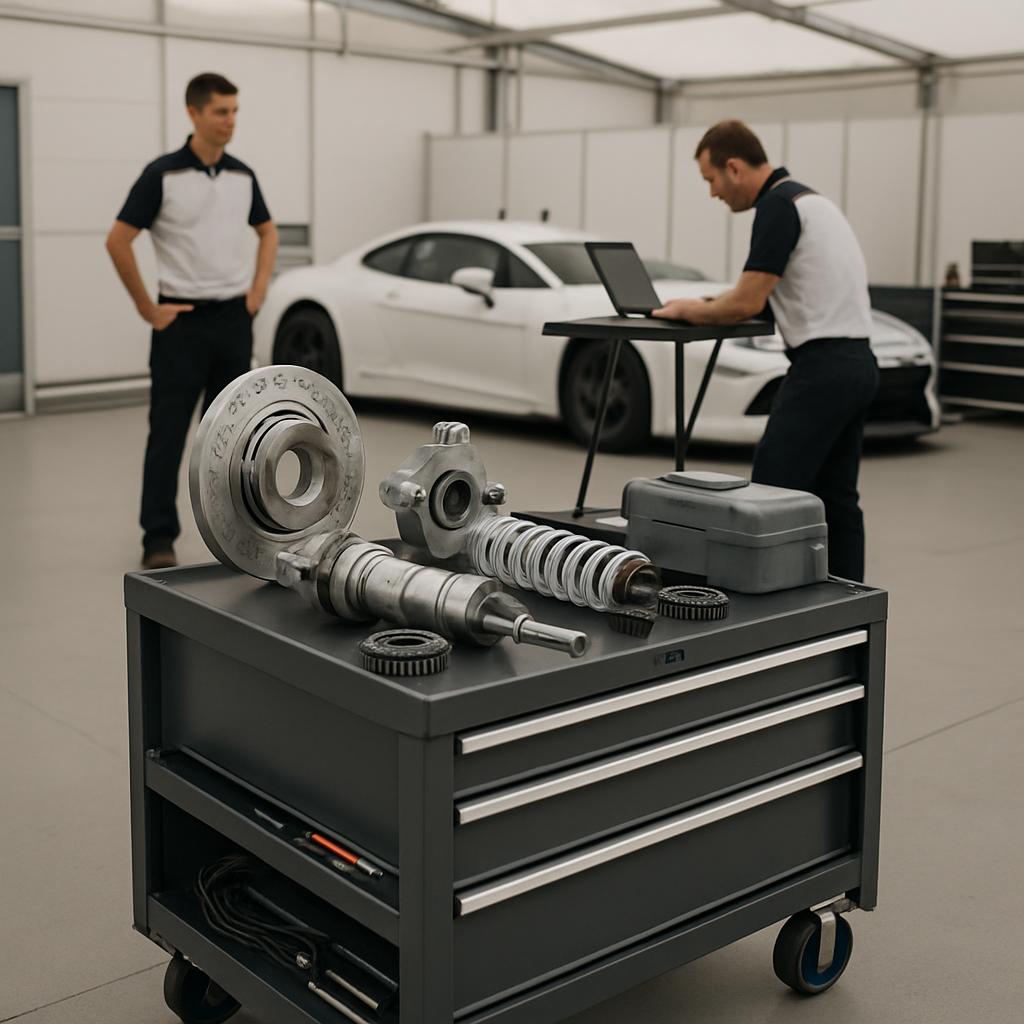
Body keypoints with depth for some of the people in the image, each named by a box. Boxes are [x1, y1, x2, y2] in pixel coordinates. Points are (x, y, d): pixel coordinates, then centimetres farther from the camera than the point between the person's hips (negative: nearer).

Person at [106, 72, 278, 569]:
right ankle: (159, 538, 5)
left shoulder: (242, 176, 7)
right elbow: (118, 241, -7)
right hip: (182, 320, -4)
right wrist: (146, 307, -7)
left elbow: (268, 231, 22)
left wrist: (258, 289, 10)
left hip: (234, 319, 5)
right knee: (168, 432, -2)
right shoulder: (162, 174, -8)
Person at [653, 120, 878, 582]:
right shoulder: (809, 199, 20)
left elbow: (747, 303, -17)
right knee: (837, 498, 13)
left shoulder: (777, 206, -12)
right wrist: (704, 305, 17)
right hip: (856, 364, 10)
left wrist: (692, 311, 1)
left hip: (822, 366, -10)